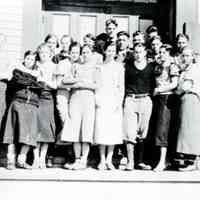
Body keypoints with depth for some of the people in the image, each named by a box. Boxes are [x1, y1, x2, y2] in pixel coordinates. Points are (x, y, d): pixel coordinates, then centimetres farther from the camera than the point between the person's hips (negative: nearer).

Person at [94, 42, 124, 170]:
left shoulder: (119, 66, 9)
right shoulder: (100, 66, 9)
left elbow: (121, 86, 7)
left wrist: (120, 102, -3)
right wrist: (96, 99, -4)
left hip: (114, 100, 0)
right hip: (102, 100, 0)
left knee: (113, 129, -3)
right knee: (101, 129, -5)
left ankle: (109, 160, 2)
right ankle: (102, 160, 0)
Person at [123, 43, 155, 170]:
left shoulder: (151, 66, 8)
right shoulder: (128, 65, 7)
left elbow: (153, 84, 11)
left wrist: (150, 95, 1)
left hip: (145, 100, 1)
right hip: (130, 100, -1)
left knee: (143, 132, 5)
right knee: (130, 132, -7)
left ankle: (141, 162, 12)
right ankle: (130, 161, -5)